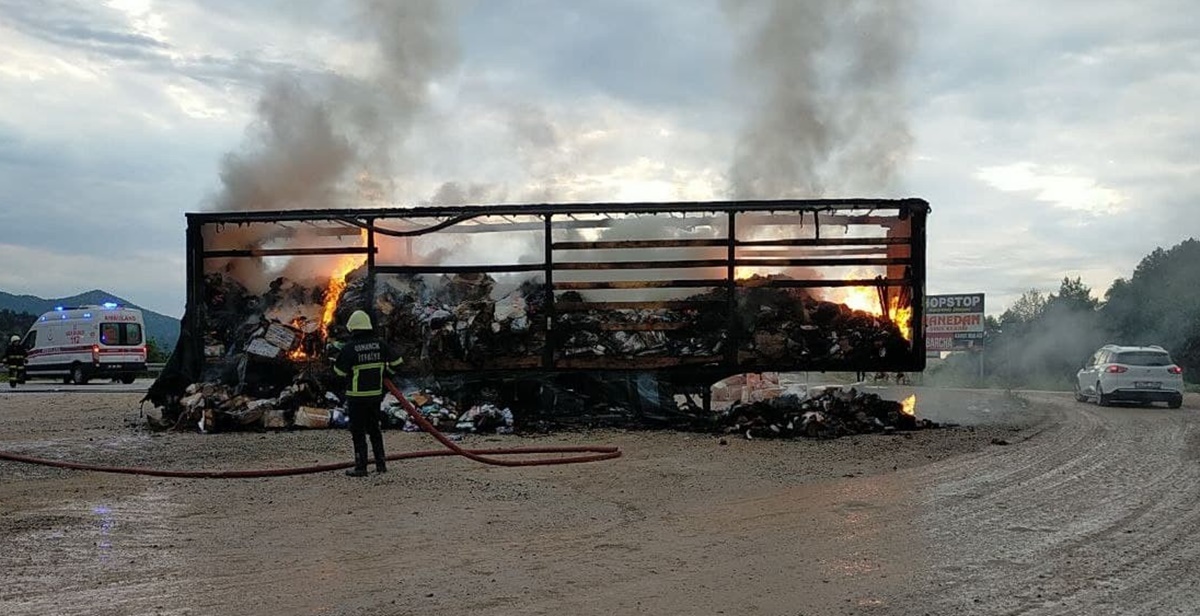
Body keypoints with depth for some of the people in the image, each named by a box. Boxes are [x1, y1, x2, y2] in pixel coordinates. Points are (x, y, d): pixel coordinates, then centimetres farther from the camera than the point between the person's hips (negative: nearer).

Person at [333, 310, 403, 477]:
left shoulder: (350, 347, -15)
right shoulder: (379, 344, 0)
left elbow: (340, 371, -7)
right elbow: (396, 362, 6)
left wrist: (337, 359, 12)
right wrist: (384, 374, 22)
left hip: (357, 396, -5)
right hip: (376, 393, 5)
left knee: (358, 432, 2)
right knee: (374, 429, 16)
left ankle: (361, 467, 2)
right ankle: (381, 464, 18)